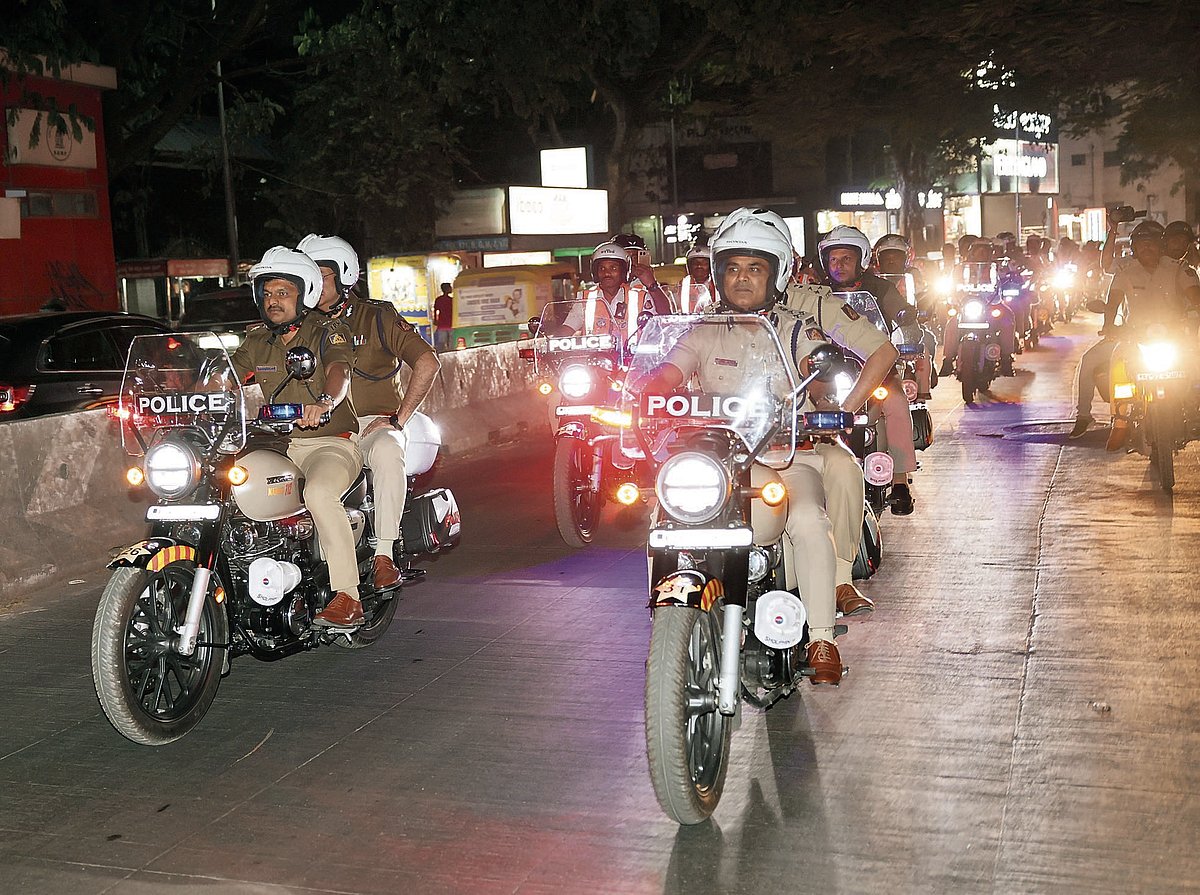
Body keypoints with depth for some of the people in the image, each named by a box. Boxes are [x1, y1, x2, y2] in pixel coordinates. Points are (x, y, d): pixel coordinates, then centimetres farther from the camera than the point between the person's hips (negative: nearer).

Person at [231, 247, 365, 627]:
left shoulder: (328, 331, -2)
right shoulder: (257, 341, 15)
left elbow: (339, 372, -22)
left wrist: (325, 402, -44)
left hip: (330, 442, -6)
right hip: (278, 444, 6)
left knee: (319, 492, -36)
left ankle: (348, 596, -30)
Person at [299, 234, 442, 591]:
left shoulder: (377, 317, 1)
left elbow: (428, 363, -6)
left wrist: (397, 419, -10)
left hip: (374, 424, -4)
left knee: (386, 452, -38)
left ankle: (384, 555, -36)